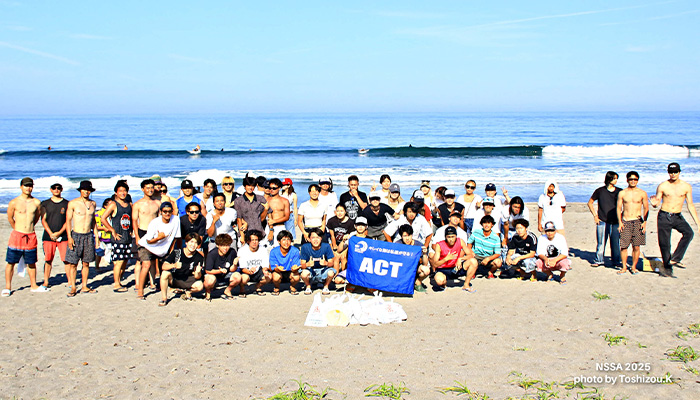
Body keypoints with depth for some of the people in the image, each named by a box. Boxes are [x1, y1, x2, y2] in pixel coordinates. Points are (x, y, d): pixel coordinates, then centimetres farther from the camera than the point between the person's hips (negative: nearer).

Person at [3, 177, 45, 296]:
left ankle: (34, 286, 21)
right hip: (17, 235, -2)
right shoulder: (14, 202, -5)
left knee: (32, 263, 10)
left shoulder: (36, 203, 2)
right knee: (11, 262, 1)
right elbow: (10, 218, 8)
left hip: (31, 236, 2)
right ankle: (7, 287, 11)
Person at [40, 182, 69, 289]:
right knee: (48, 260, 3)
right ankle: (46, 282, 11)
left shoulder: (66, 204, 6)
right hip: (48, 236, 1)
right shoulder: (45, 203, 9)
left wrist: (59, 233, -9)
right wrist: (50, 233, -8)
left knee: (66, 259, -4)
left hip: (63, 236, -1)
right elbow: (43, 220, 5)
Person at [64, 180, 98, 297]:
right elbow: (68, 220, -3)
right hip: (76, 235, -4)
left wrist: (96, 235, 15)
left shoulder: (93, 204, 9)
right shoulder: (73, 203, -3)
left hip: (88, 236, 4)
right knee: (73, 263, -4)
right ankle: (73, 287, 5)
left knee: (86, 263, 7)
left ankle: (84, 287, 15)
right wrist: (69, 237, -10)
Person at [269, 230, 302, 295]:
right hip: (278, 272, 0)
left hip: (290, 272, 0)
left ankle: (292, 287, 7)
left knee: (296, 277, -31)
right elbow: (274, 267, -17)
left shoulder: (295, 251, -16)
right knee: (276, 277, -33)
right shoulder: (273, 251, -15)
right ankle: (276, 288, 5)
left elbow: (296, 266, -18)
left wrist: (294, 268, -43)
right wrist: (278, 268, -42)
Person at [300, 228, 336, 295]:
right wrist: (308, 264, -35)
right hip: (311, 270, 0)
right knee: (304, 274, -33)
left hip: (323, 271, 0)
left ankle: (326, 286, 2)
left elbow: (331, 263, -11)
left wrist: (326, 263, -35)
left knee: (331, 272, -32)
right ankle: (308, 286, 3)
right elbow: (302, 265, -11)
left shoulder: (326, 246, -12)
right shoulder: (305, 247, -11)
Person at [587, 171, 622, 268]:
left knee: (615, 242, 4)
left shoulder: (619, 191, 6)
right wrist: (595, 215, 3)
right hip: (602, 221, -1)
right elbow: (590, 203, 11)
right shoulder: (600, 191, 2)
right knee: (601, 242, 0)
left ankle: (616, 261, 16)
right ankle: (599, 260, 12)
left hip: (615, 222, 1)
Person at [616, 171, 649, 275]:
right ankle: (624, 267, 10)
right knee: (623, 246, -3)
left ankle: (634, 267, 13)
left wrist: (644, 222, -3)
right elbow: (618, 208, 8)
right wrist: (620, 222, -2)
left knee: (636, 246, -1)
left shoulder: (642, 193, 5)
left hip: (637, 221, 0)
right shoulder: (622, 193, 6)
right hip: (625, 222, 0)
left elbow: (646, 209, 7)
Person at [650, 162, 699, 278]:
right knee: (664, 243, 0)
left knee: (688, 233, -26)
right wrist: (654, 204, -23)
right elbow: (657, 202, 3)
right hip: (664, 216, -1)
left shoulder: (686, 187, 2)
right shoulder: (662, 186, -2)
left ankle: (675, 259, -22)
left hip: (677, 217, 1)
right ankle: (667, 269, 14)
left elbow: (690, 205, 5)